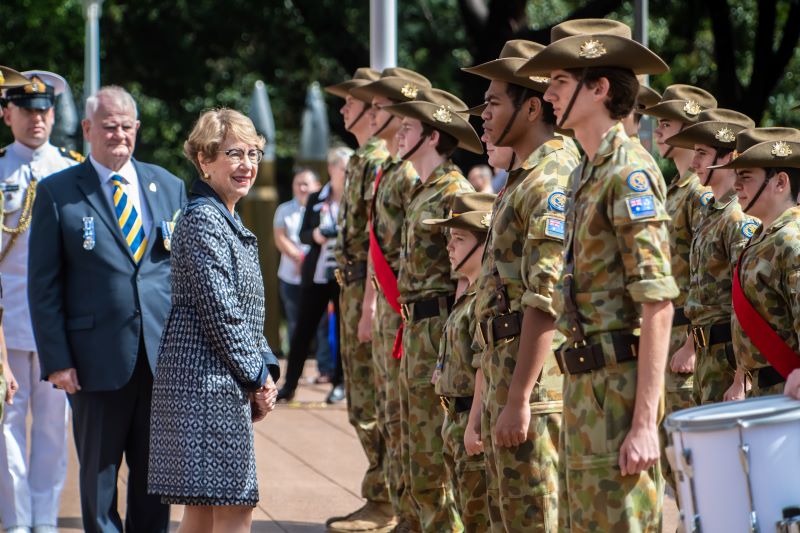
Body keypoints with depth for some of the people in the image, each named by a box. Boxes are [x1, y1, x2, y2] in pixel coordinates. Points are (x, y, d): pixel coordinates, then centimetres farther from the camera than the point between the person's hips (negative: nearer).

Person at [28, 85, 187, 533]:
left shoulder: (169, 186, 11)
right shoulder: (57, 193, 0)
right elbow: (44, 286, -2)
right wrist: (56, 360, -9)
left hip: (163, 356, 3)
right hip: (97, 361, -3)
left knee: (155, 471, 8)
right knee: (99, 472, 5)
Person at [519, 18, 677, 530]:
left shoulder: (629, 172, -14)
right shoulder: (587, 173, 15)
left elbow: (658, 305, -20)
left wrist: (645, 423, -24)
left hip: (619, 388, -10)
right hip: (585, 385, 10)